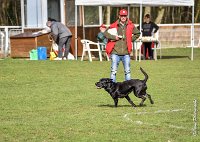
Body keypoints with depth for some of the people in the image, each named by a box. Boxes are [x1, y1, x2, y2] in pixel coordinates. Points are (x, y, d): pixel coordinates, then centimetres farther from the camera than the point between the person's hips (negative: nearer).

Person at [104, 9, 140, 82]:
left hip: (126, 52, 2)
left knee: (127, 71, 7)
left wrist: (131, 39, 8)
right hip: (115, 52, -2)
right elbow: (106, 33, 1)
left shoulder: (130, 26, 6)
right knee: (113, 71, 0)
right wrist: (114, 37, -11)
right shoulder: (114, 26, 1)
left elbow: (137, 33, 21)